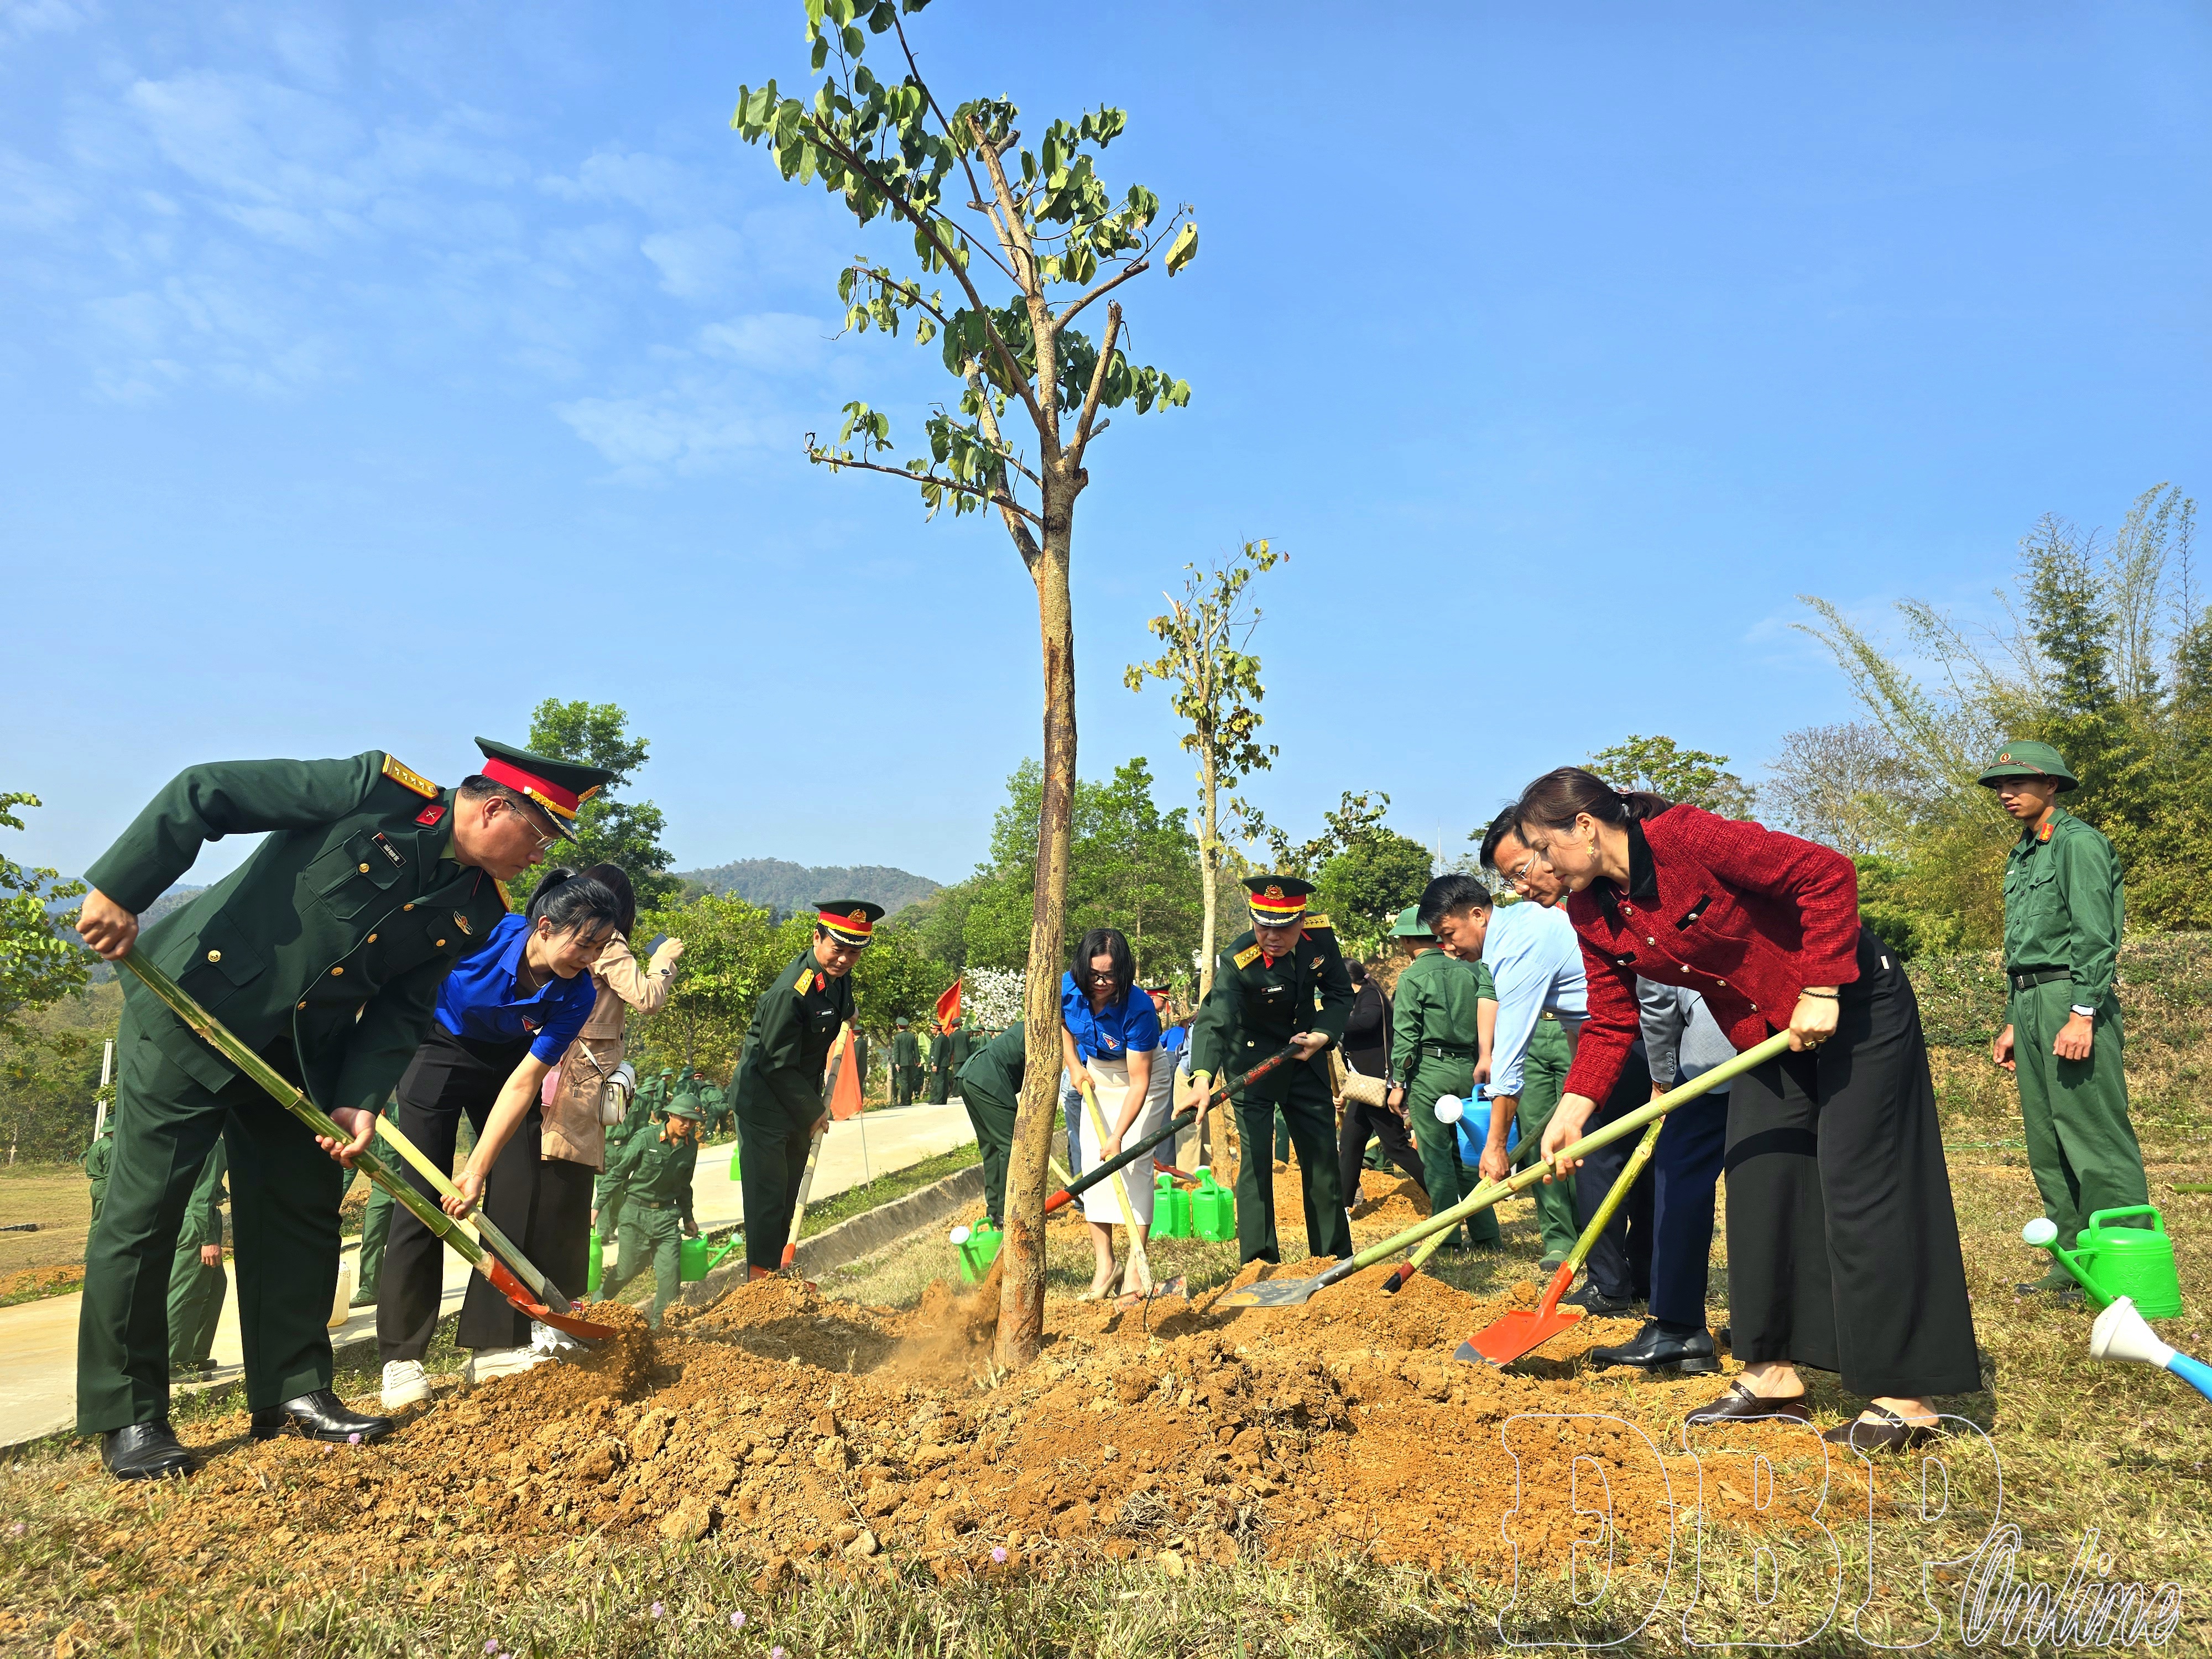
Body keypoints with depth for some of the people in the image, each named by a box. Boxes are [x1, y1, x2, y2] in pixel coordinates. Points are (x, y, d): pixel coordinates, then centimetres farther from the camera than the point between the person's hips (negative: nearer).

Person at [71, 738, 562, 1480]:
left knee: (305, 1209, 7)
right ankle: (125, 1417, 11)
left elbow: (402, 1012, 0)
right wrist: (119, 890, -24)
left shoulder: (475, 911, -1)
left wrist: (359, 1100, -13)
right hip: (192, 1007, -6)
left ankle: (293, 1391, 19)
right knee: (144, 1208, -1)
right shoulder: (375, 791, -19)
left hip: (302, 1054, 7)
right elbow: (201, 792, -18)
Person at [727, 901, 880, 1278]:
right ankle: (762, 1272, 8)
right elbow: (778, 1066, -23)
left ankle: (780, 1267, 27)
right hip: (763, 1098, -9)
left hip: (799, 1097, 9)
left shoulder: (837, 973, -4)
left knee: (791, 1185, 15)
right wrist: (814, 1111, -15)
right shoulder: (789, 993, -30)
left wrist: (845, 1016, 11)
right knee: (768, 1186, -5)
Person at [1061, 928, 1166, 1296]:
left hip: (1142, 1075, -5)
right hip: (1097, 1076, 5)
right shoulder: (1068, 987, -22)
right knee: (1094, 1163, -2)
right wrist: (1074, 1066, -4)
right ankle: (1104, 1265, 5)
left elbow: (1139, 1082, -33)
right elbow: (1059, 1022, 5)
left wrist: (1118, 1136, -38)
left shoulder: (1139, 1009, -35)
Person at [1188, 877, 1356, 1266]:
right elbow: (1214, 1022, -42)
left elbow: (1340, 993, -1)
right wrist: (1202, 1077, -60)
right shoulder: (1237, 962, -29)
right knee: (1256, 1154, -13)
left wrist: (1322, 1036, -18)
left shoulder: (1320, 934, -15)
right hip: (1252, 1061, -4)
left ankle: (1336, 1255, 25)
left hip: (1304, 1054, 5)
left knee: (1322, 1153, 11)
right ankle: (1258, 1260, -3)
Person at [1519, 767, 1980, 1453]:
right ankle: (1773, 1372, 19)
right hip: (1766, 1034, 8)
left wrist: (1821, 992, -25)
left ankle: (1906, 1398, 4)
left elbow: (1828, 873, -26)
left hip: (1852, 1005, -8)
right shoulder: (1591, 914, -3)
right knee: (1756, 1184, 7)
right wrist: (1574, 1107, -11)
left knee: (1861, 1187, -6)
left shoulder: (1684, 837, -27)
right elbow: (1611, 1021, 0)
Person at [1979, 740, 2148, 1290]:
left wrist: (2083, 1013, -20)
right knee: (2047, 1144, 9)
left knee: (2094, 1139, -9)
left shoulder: (2079, 843, -5)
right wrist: (2013, 1021, 21)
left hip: (2070, 997, -9)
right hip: (2029, 1001, 9)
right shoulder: (2019, 857, 20)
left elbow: (2094, 937, -14)